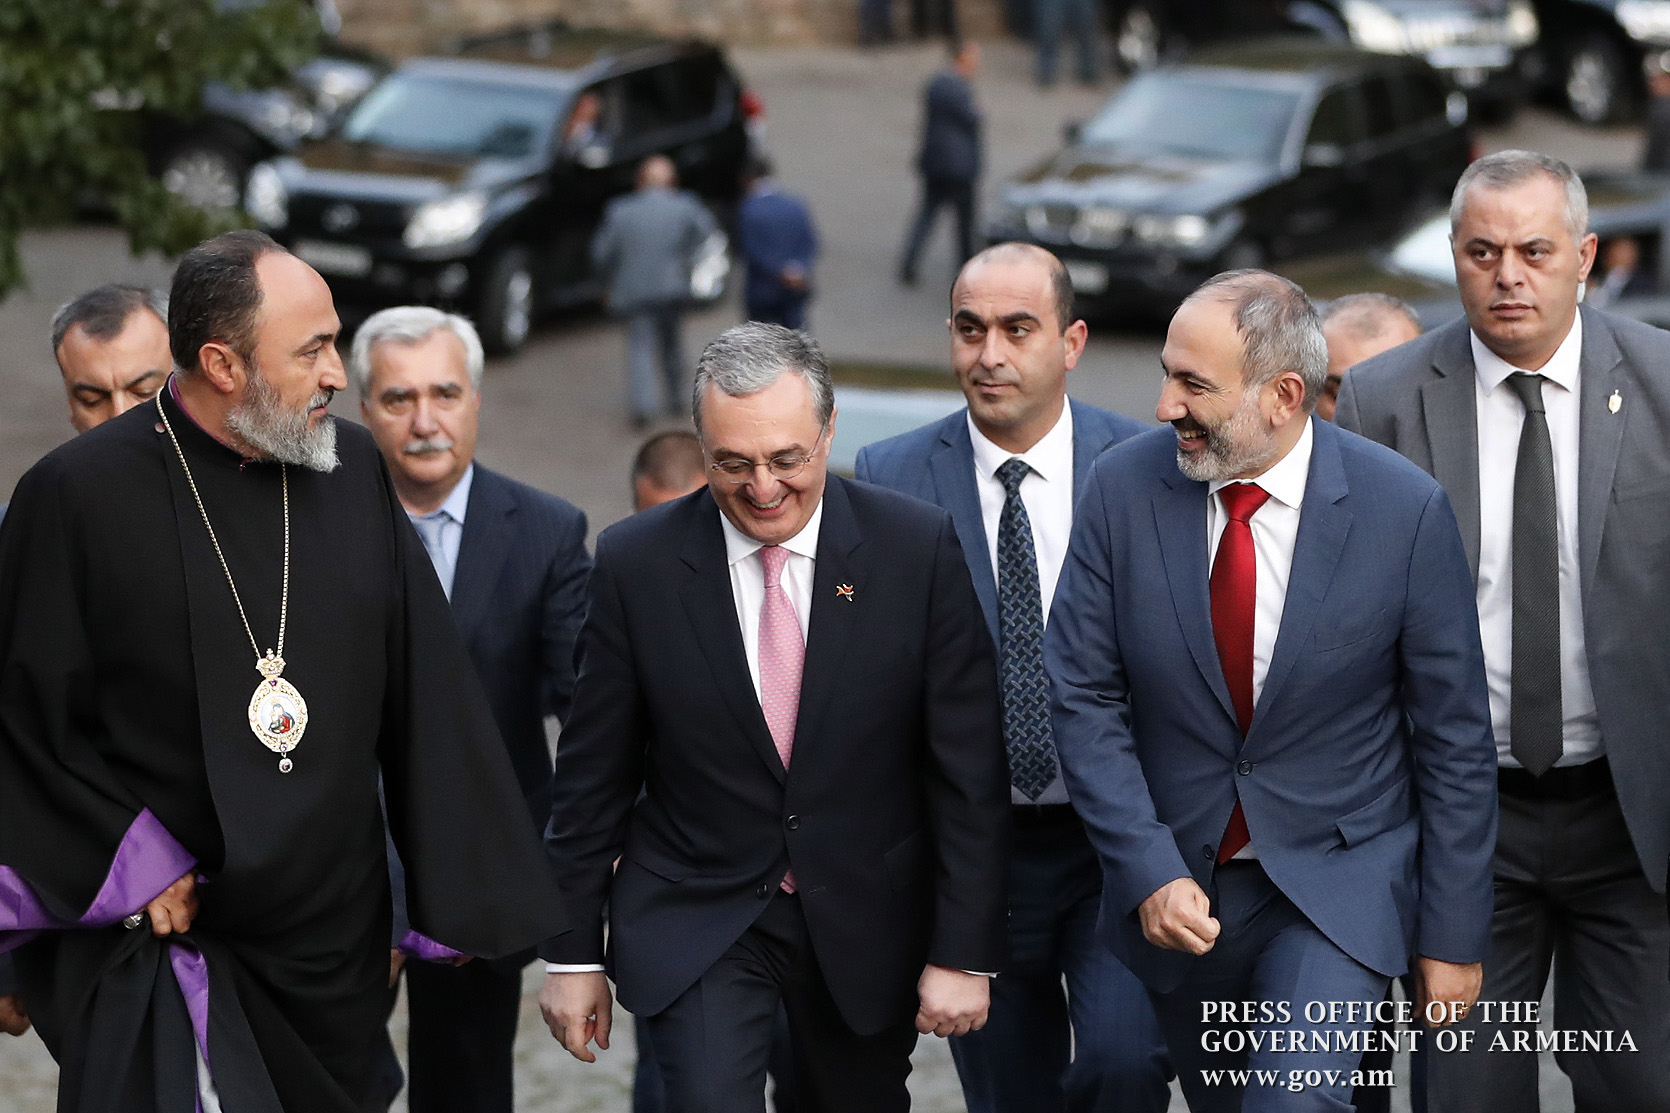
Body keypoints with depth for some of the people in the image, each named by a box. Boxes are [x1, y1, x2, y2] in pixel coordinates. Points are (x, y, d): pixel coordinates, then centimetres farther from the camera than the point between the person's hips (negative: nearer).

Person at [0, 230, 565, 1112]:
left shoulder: (353, 470, 1)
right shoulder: (80, 494, -11)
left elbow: (424, 690, 5)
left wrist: (456, 887, 5)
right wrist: (134, 872, -10)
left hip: (330, 941, 4)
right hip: (158, 938, -4)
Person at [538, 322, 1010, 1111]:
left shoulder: (919, 549, -11)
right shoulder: (636, 563, -9)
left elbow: (968, 771, -7)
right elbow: (593, 774, 0)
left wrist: (964, 951, -8)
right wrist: (573, 953, 2)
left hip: (866, 922, 1)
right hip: (695, 922, -1)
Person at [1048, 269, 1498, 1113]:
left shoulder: (1406, 511, -13)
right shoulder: (1123, 487, -8)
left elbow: (1453, 736, -6)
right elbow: (1084, 695, -4)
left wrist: (1452, 934, -2)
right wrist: (1146, 871, -15)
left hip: (1337, 884, -3)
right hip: (1177, 889, 3)